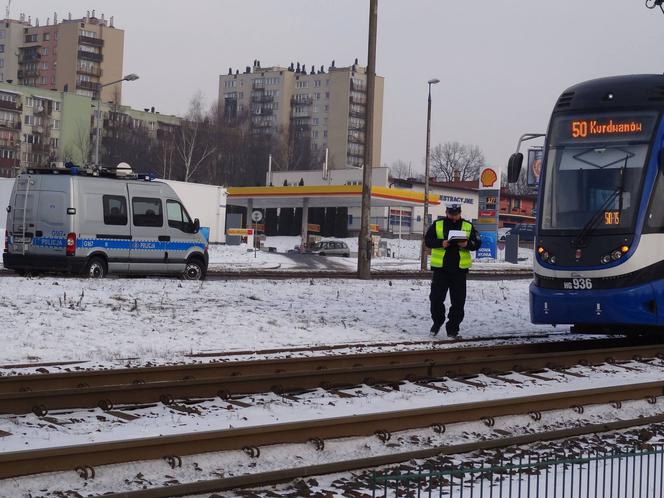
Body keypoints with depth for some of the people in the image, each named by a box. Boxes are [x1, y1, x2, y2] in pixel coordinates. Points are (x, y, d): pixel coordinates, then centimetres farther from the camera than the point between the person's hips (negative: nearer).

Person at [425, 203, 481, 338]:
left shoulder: (468, 226, 7)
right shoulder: (437, 225, 5)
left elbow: (477, 244, 5)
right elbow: (427, 240, -1)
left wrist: (467, 244, -16)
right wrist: (441, 243, -18)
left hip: (459, 268, 1)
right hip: (440, 267, -1)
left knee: (458, 301, 2)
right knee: (436, 298, 1)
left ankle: (453, 328, 12)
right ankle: (437, 322, 23)